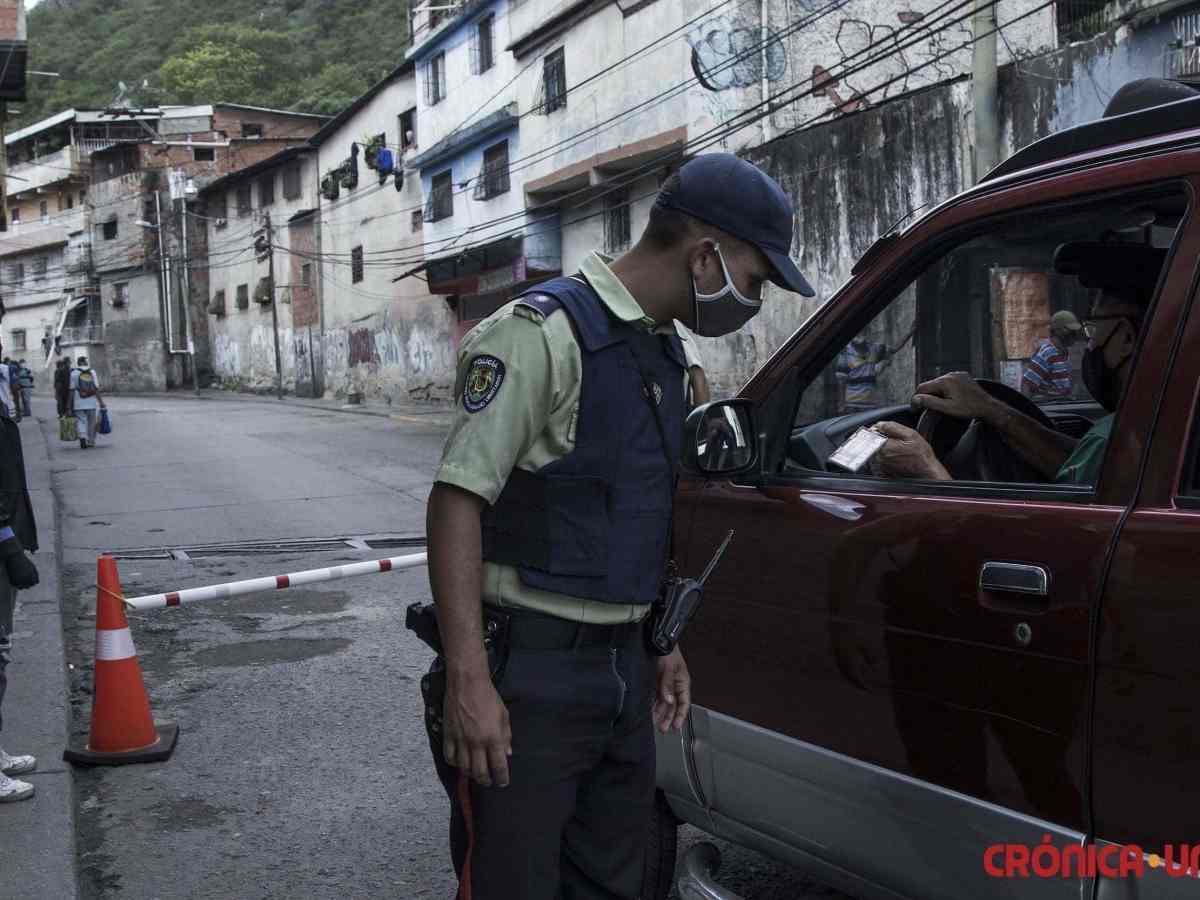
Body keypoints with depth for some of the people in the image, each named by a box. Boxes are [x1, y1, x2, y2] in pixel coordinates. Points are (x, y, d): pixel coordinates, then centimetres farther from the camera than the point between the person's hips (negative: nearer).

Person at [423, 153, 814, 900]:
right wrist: (468, 682, -23)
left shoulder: (663, 351, 12)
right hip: (531, 671, -8)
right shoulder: (544, 333, -14)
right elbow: (457, 501, -19)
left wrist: (661, 642, 21)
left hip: (623, 671, 8)